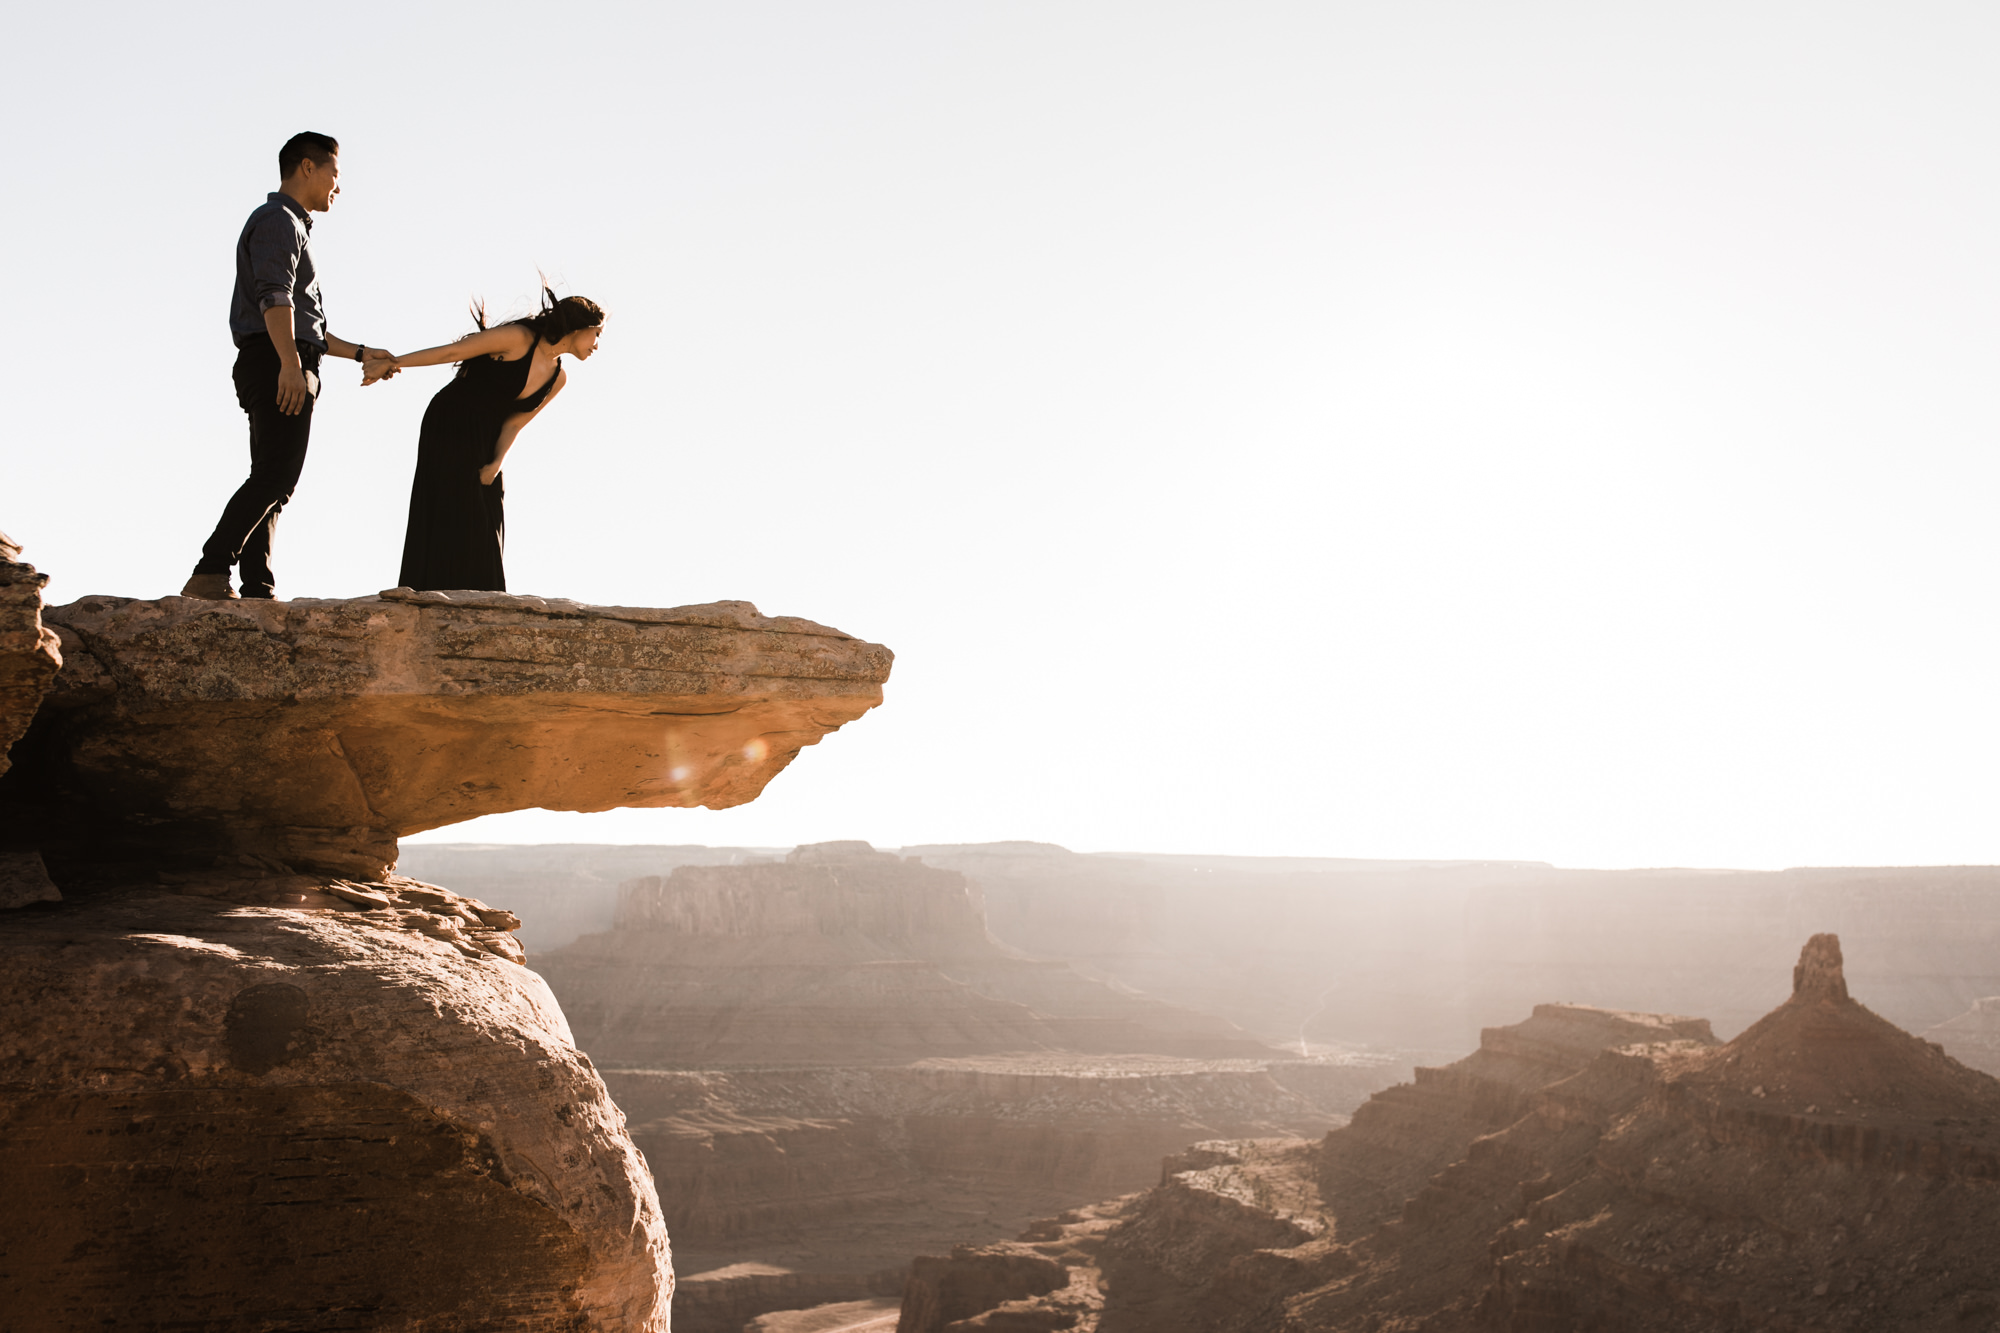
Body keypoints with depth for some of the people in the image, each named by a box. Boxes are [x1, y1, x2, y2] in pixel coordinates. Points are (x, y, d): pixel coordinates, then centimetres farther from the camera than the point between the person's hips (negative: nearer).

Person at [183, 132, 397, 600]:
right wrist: (290, 361, -29)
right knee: (276, 475, -20)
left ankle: (258, 590, -1)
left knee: (273, 482, 4)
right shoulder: (278, 220, -2)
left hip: (284, 368, 11)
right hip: (275, 365, -11)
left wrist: (360, 353, 30)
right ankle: (209, 575, -27)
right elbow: (275, 296, -18)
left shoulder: (293, 227, 31)